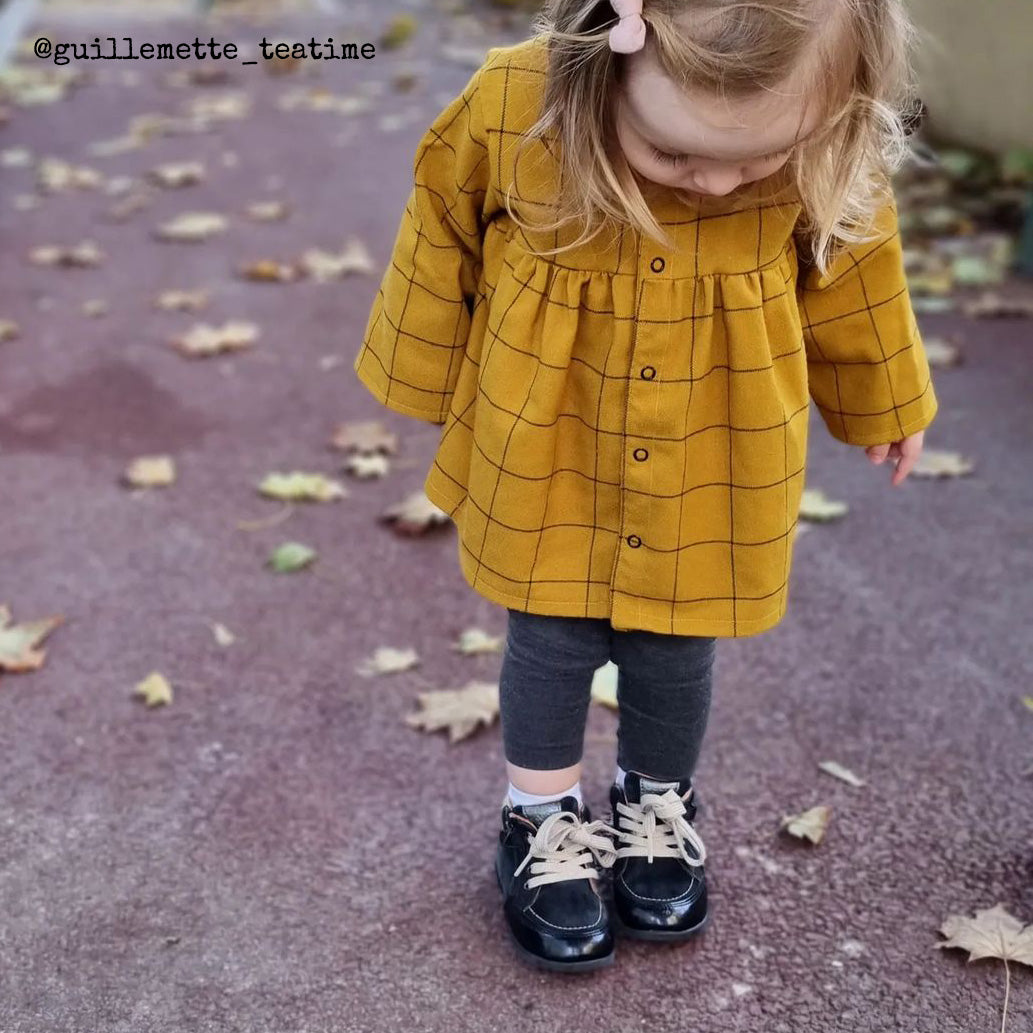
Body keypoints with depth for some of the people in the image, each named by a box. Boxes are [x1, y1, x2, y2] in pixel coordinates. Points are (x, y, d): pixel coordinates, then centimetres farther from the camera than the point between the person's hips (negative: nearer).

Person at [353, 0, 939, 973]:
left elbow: (849, 274, 0)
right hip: (548, 460, 0)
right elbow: (440, 251, -7)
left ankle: (655, 804, 43)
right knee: (551, 642, 13)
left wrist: (884, 402, 15)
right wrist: (427, 384, 8)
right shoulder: (509, 108, -25)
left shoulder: (826, 157, -20)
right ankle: (543, 820, 37)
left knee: (674, 651, 16)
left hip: (710, 472, 1)